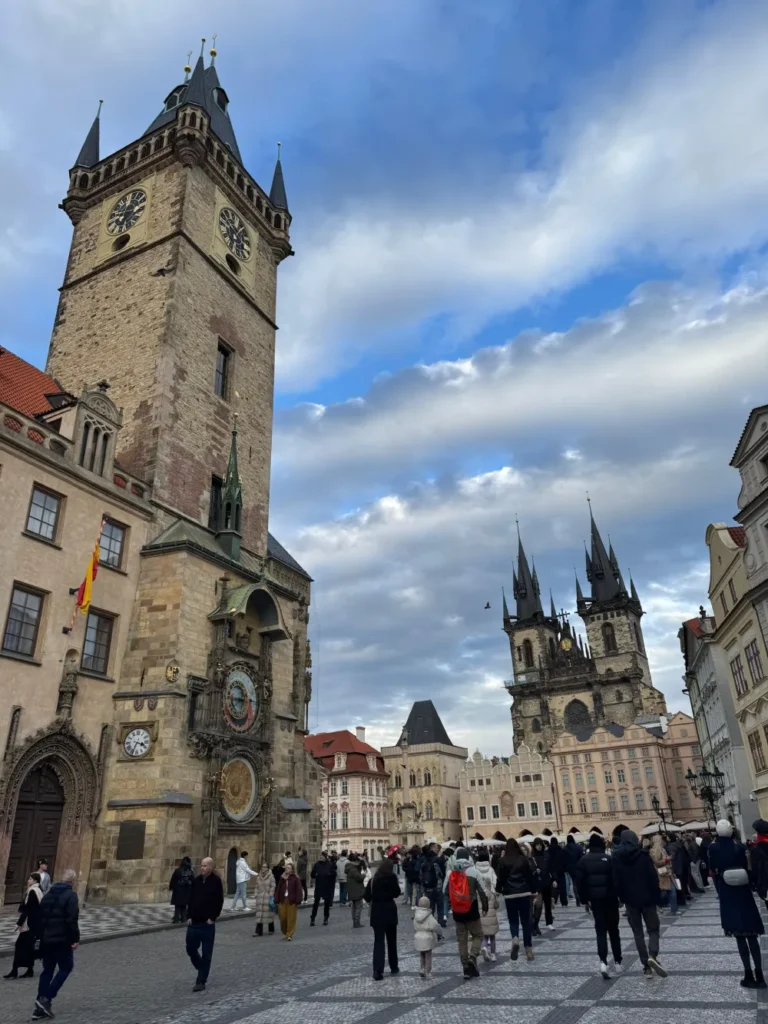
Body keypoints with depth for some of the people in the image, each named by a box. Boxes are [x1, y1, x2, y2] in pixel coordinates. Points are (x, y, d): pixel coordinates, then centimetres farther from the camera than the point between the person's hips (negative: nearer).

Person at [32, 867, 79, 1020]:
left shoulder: (48, 894, 10)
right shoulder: (71, 895, -14)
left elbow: (41, 917, 16)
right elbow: (72, 920, -20)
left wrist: (41, 936, 23)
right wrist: (75, 939, -12)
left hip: (47, 939, 7)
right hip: (62, 939, -7)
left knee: (47, 970, 14)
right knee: (66, 967, 6)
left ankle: (40, 1007, 11)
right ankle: (46, 998, -5)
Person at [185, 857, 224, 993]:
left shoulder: (216, 881, -10)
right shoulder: (196, 880, 6)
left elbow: (219, 902, -10)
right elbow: (191, 899, 12)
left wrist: (212, 918, -13)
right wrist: (189, 916, 3)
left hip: (207, 924, -5)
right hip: (193, 922, 5)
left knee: (206, 954, 1)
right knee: (190, 949, 11)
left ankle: (201, 981, 12)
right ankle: (202, 970, 34)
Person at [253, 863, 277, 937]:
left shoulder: (271, 876, -5)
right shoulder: (258, 876, 8)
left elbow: (273, 887, -7)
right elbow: (257, 887, 11)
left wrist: (271, 896, -12)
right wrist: (256, 895, 3)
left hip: (268, 897, -3)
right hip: (260, 897, 3)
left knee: (269, 914, 6)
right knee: (259, 914, -1)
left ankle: (271, 930, 21)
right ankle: (258, 931, 3)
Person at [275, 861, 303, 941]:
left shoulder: (295, 878, -5)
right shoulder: (282, 878, 5)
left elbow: (298, 890, -7)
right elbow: (278, 889, 5)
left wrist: (297, 901, -12)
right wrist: (276, 900, 0)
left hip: (292, 901, -3)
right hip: (282, 901, 3)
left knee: (291, 919, 0)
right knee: (282, 918, 6)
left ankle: (289, 935, 11)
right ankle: (285, 933, 26)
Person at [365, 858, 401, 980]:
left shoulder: (373, 879, 4)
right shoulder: (391, 877, -4)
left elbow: (367, 896, 3)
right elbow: (397, 892, 0)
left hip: (376, 910, 1)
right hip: (389, 910, -1)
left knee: (378, 941, 1)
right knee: (391, 940, 16)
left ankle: (378, 971, -10)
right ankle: (393, 967, 27)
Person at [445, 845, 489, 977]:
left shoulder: (450, 874, -2)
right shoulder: (473, 872, -12)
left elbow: (445, 892, 5)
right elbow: (482, 891, -7)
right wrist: (485, 906, 7)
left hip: (457, 912, 3)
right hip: (472, 910, -3)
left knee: (461, 939, 14)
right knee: (478, 935, 13)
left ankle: (466, 968, 15)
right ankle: (472, 957, -9)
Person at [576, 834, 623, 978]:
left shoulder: (583, 860, -1)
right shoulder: (608, 859, -9)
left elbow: (580, 883, 0)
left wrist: (584, 900, 8)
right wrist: (621, 896, 1)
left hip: (595, 900, 1)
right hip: (610, 899, -1)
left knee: (600, 931, 4)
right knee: (613, 930, 15)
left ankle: (603, 961, -14)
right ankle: (618, 962, 19)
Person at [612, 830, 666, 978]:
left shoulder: (616, 857, -2)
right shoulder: (643, 855, -9)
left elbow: (616, 880, -2)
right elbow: (653, 878, -10)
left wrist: (622, 898, 7)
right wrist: (656, 898, -1)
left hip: (630, 900, 2)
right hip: (647, 898, -1)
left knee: (638, 933, 11)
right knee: (653, 929, 10)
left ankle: (646, 967, 8)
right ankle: (652, 956, -14)